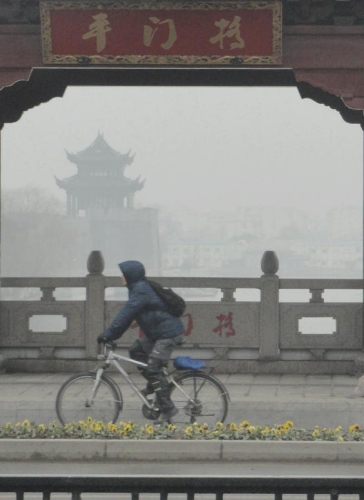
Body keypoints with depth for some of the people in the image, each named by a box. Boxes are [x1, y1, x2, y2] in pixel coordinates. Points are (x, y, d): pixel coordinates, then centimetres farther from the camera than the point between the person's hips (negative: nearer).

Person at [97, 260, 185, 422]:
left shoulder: (141, 291, -18)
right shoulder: (139, 288, 15)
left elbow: (125, 314, -23)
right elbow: (127, 315, 18)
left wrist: (108, 334, -23)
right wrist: (111, 335, 14)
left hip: (169, 333, -11)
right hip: (158, 332, 11)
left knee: (153, 368, -13)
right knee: (136, 350, 15)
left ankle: (167, 409, -10)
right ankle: (154, 383, 17)